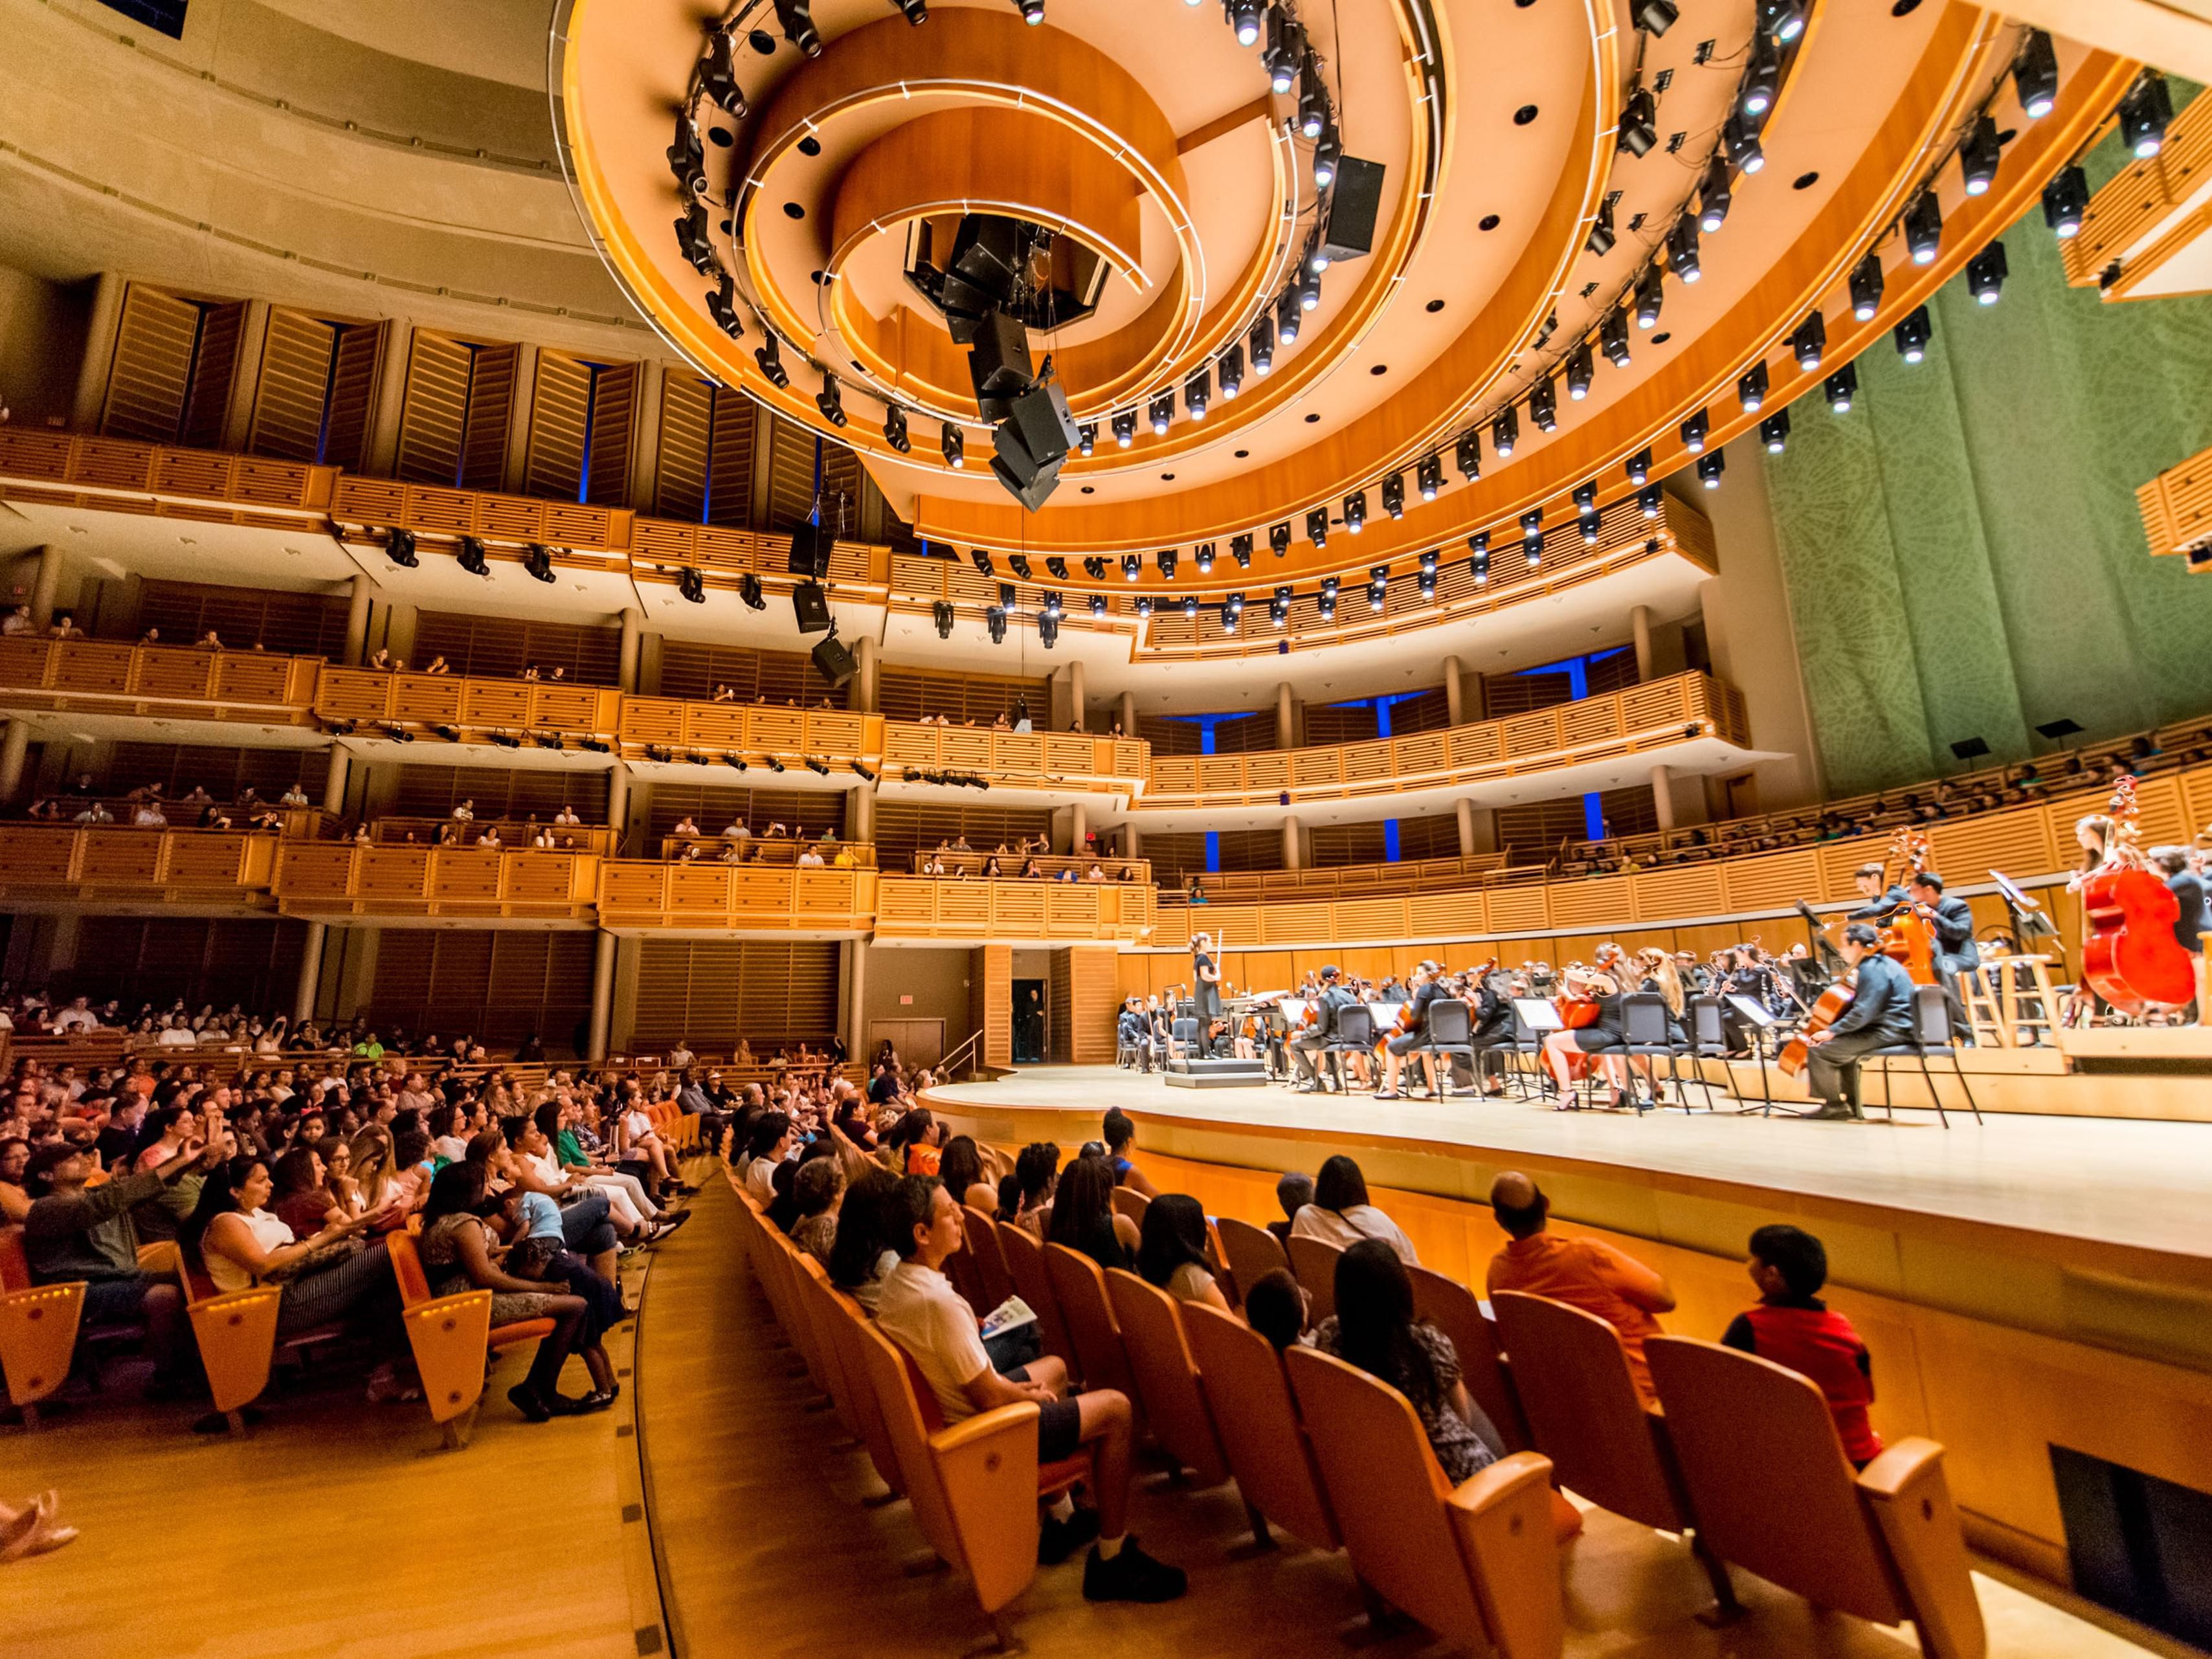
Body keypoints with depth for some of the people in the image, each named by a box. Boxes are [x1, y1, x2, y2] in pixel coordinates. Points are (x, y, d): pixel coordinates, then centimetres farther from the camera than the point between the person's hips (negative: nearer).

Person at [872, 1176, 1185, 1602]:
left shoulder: (895, 1281, -3)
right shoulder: (939, 1302, -34)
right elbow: (989, 1399, -26)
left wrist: (1011, 1386, 6)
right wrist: (1033, 1395, -6)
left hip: (946, 1410, 9)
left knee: (1055, 1367, 28)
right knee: (1115, 1408, -4)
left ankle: (1062, 1519, 35)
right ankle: (1111, 1560, 12)